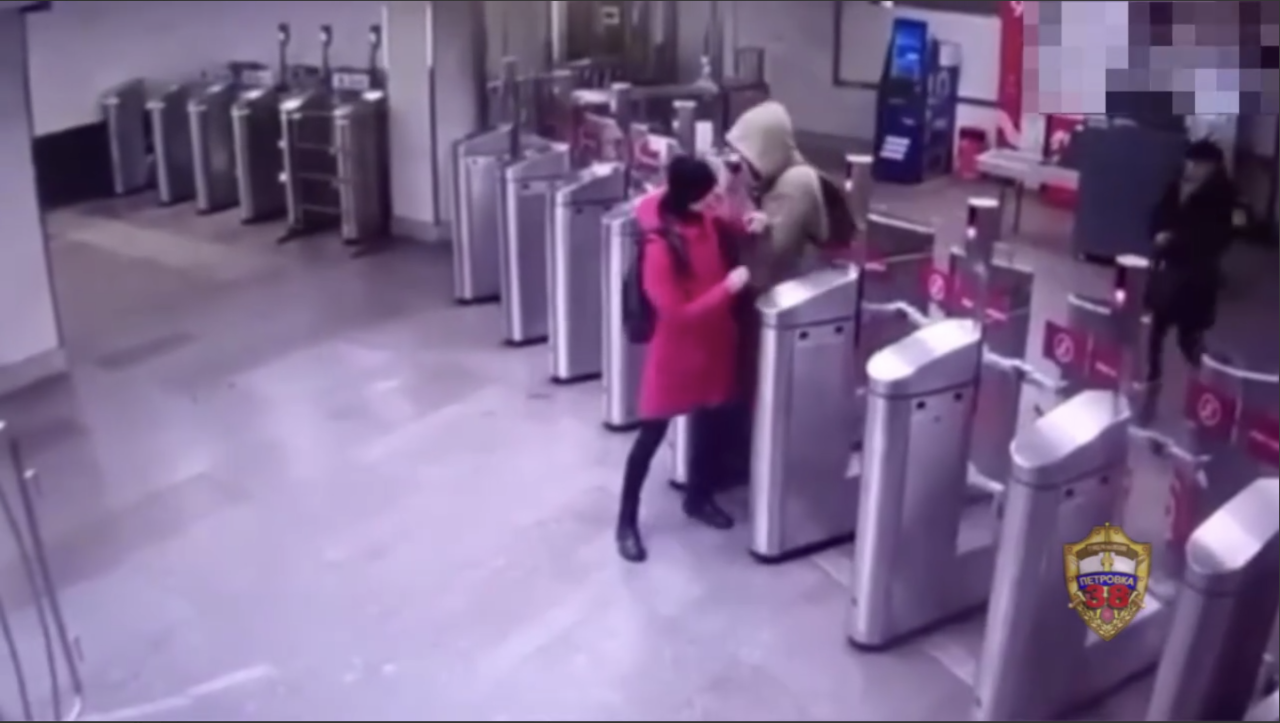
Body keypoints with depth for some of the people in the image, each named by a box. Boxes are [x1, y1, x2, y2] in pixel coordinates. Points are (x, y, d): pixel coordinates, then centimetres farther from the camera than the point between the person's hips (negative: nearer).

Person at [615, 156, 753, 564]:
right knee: (652, 434, 5)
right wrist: (728, 287, -29)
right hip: (676, 350, -7)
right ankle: (627, 522, 19)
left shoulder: (705, 220, -6)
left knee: (715, 422, 19)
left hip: (714, 341, 7)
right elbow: (679, 314, -27)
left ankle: (698, 498, 43)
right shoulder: (659, 248, -28)